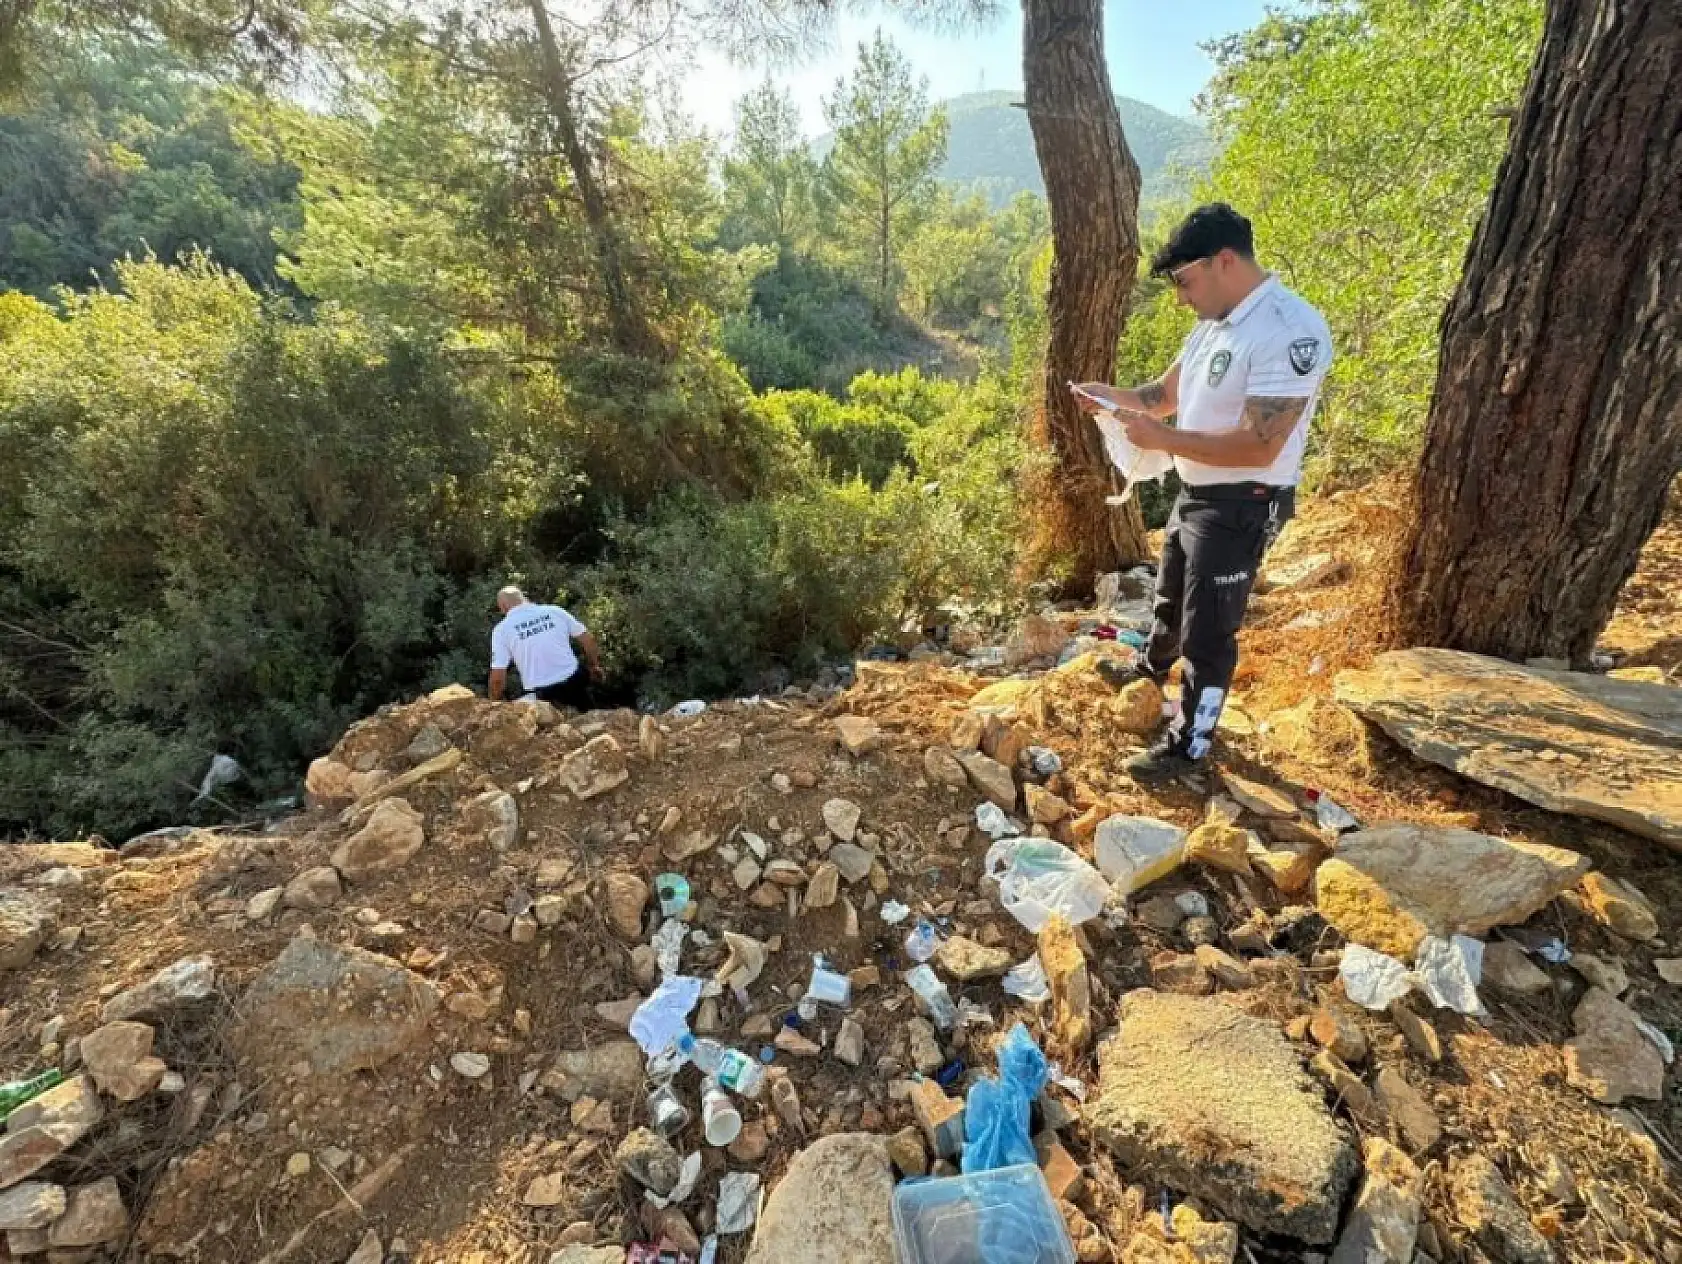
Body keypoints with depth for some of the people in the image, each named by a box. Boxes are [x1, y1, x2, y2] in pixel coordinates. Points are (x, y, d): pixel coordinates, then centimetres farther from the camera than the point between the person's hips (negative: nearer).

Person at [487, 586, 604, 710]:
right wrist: (594, 666, 20)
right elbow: (588, 639, 5)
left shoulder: (502, 630, -2)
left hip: (541, 694, -2)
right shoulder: (554, 611, 2)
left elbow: (498, 677, -5)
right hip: (572, 682, 2)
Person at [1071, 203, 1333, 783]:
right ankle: (1153, 668, 56)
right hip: (1194, 493, 9)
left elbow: (1259, 447, -29)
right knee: (1171, 596, 29)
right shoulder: (1215, 323, 5)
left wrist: (1161, 439, -27)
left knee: (1208, 631, 2)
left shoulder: (1291, 331, -25)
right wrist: (1109, 396, -5)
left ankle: (1189, 744, 20)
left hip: (1241, 507, -9)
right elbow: (1166, 392, 13)